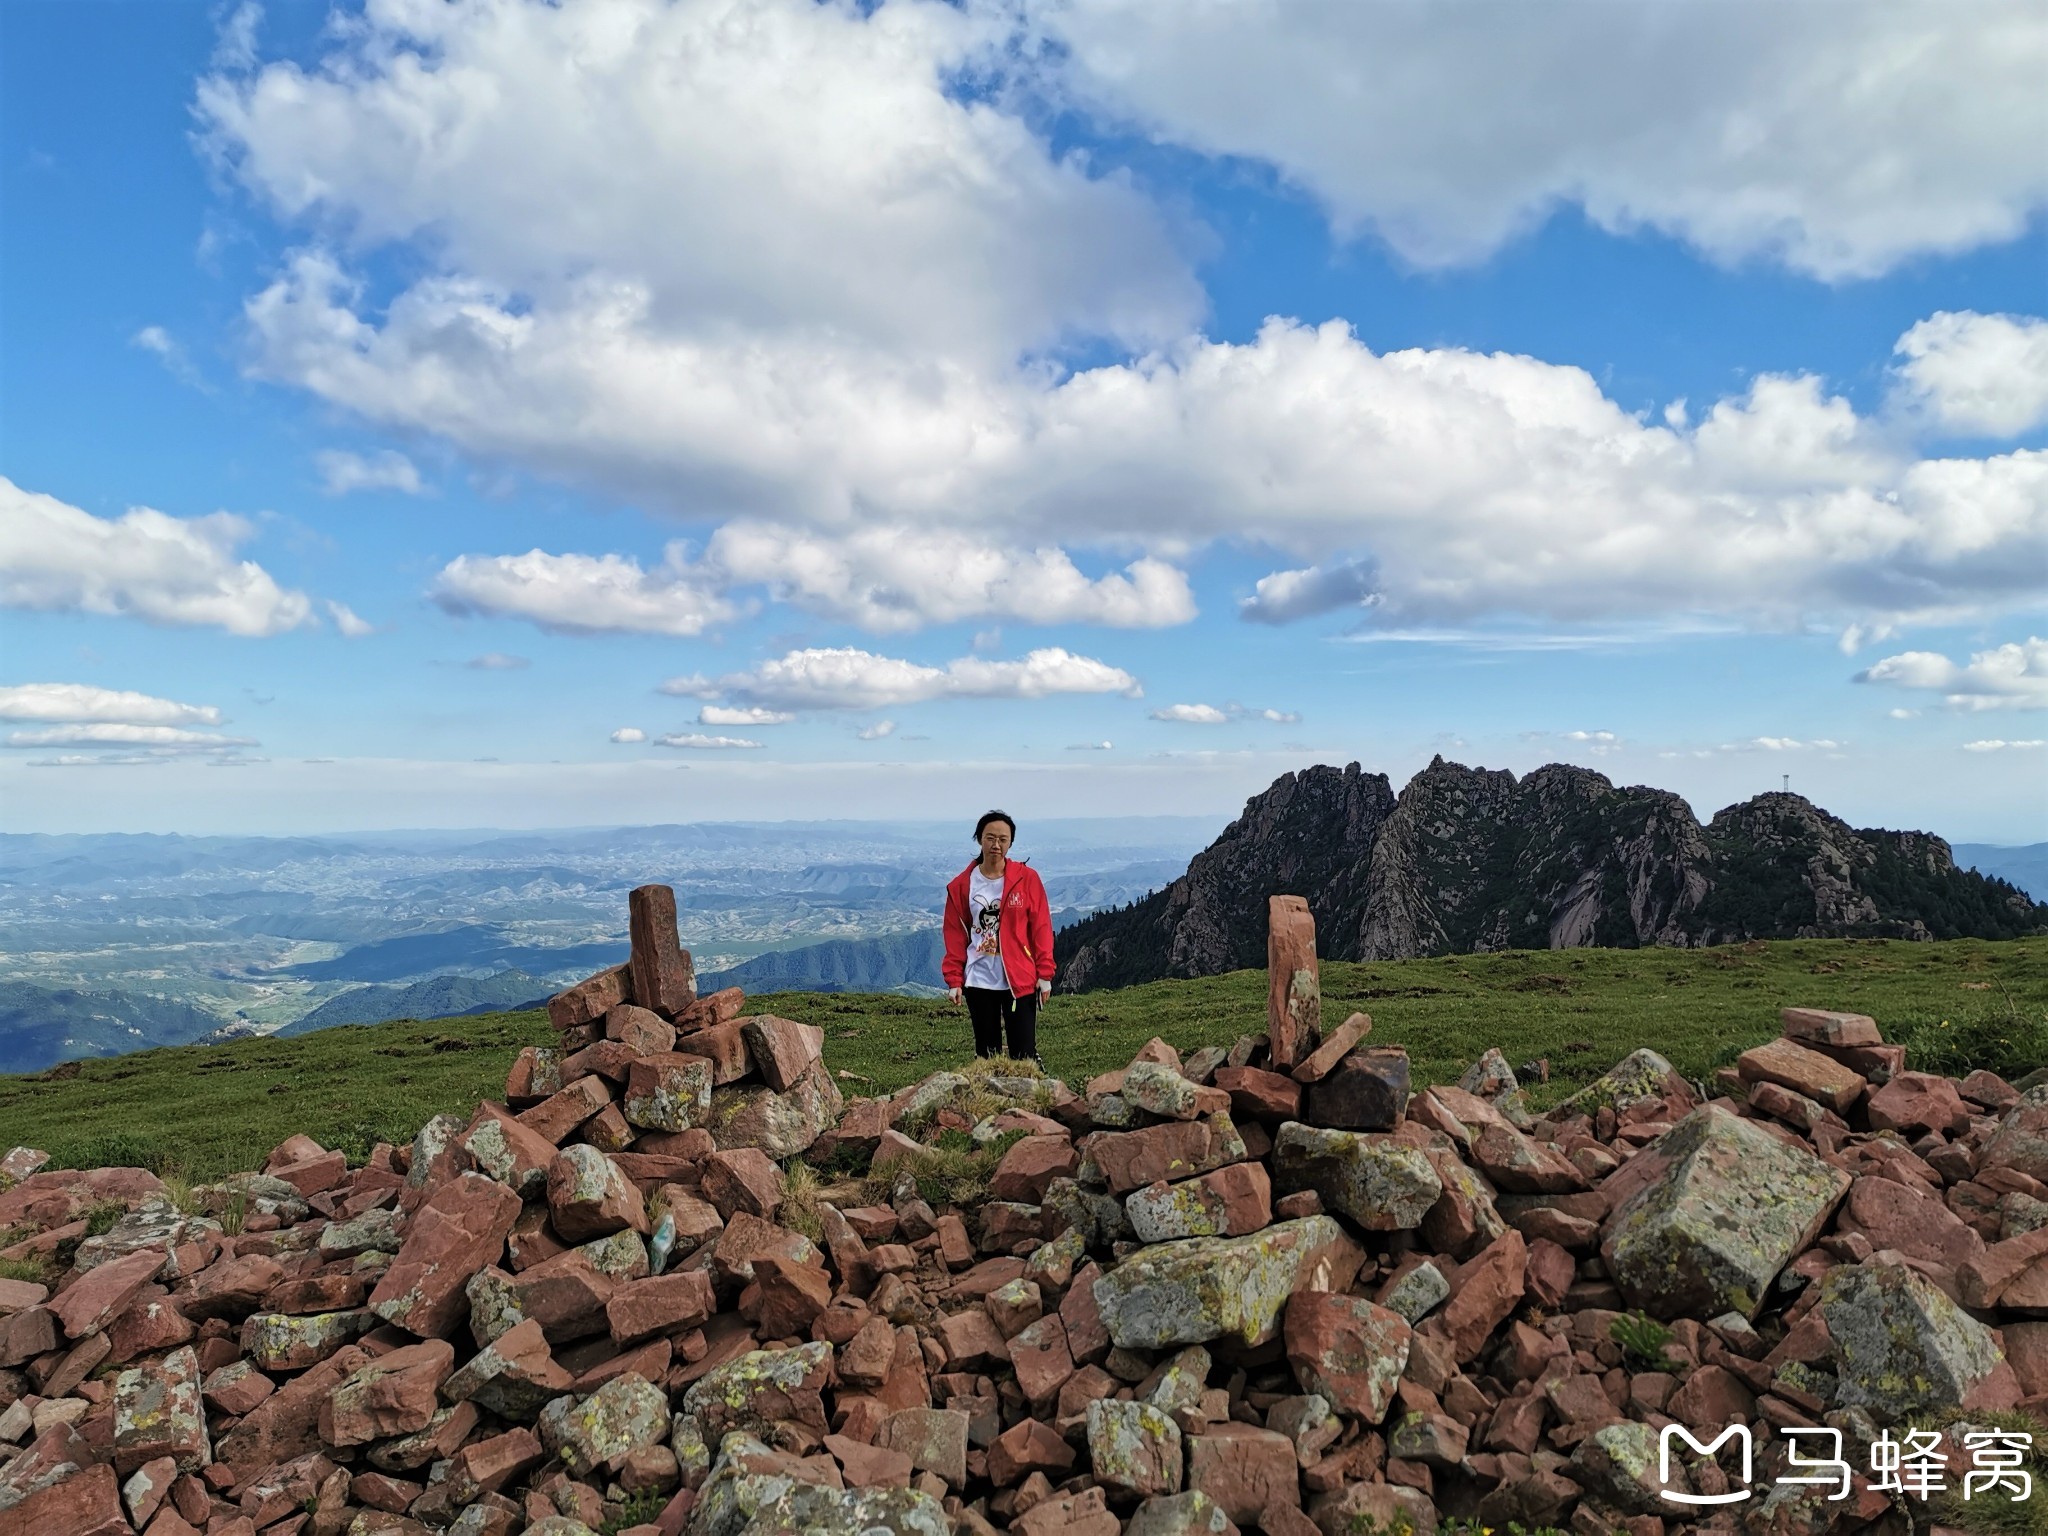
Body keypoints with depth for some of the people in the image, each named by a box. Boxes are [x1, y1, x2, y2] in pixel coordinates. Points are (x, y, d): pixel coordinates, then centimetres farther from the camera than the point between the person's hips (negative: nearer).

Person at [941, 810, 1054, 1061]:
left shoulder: (1027, 878, -2)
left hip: (1020, 980, -2)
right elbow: (955, 935, 5)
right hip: (979, 981, 2)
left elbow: (1041, 928, -1)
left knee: (1024, 1054, -2)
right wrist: (954, 979, 1)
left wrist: (1044, 974, -5)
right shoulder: (961, 885, 2)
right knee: (986, 1053, 10)